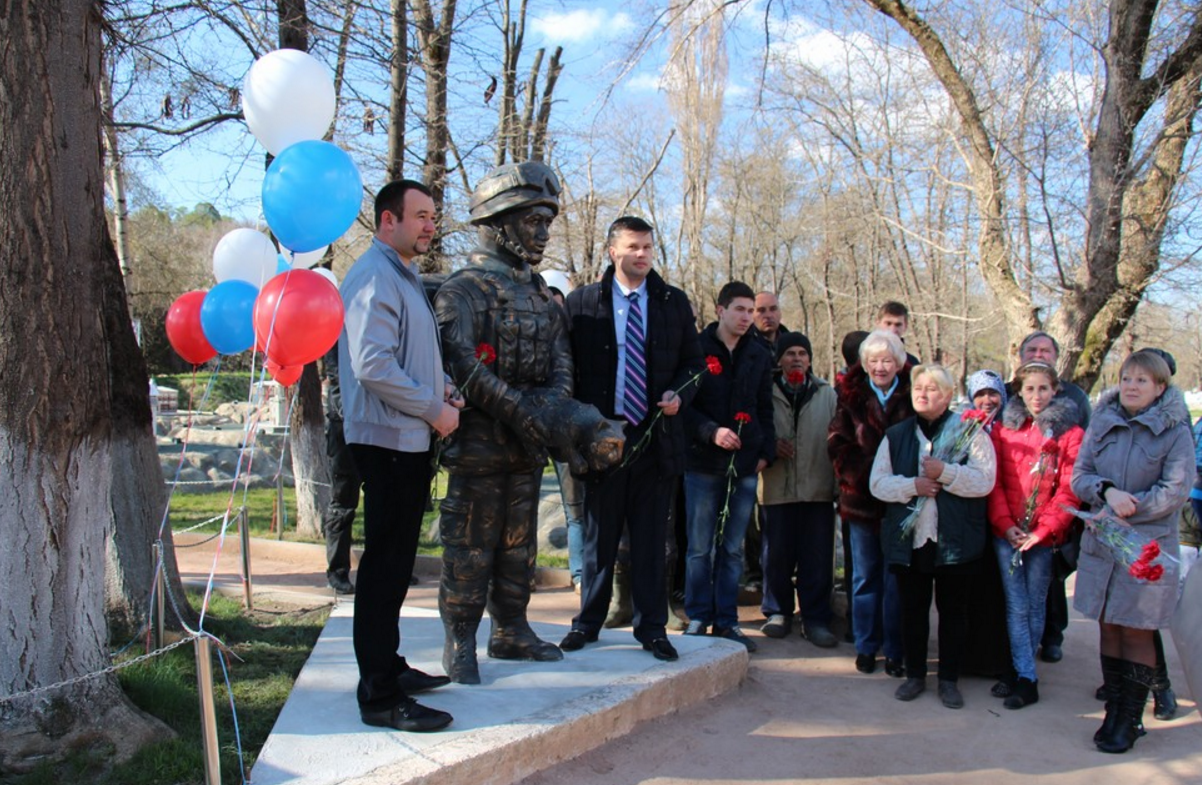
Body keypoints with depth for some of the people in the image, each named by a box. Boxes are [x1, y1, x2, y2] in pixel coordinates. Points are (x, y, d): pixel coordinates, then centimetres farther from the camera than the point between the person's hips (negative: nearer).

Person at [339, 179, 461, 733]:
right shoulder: (375, 277, -14)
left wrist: (441, 386, 7)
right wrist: (435, 408, -16)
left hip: (410, 440, 10)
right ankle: (380, 698, 4)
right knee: (384, 567, -4)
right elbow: (373, 366, -24)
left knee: (395, 564, 17)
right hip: (387, 441, -10)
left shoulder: (405, 276, 19)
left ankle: (388, 668, 31)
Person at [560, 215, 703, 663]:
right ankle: (588, 622, 24)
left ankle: (651, 628, 19)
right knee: (599, 536, 10)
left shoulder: (674, 303, 8)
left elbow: (694, 362, 12)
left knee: (651, 537, 8)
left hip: (656, 436, 1)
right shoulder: (582, 303, 2)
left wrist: (678, 395, -7)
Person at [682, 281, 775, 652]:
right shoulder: (697, 349, -2)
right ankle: (698, 617, 15)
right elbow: (683, 404, -4)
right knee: (700, 547, 3)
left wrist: (766, 451, 5)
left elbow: (765, 409, 16)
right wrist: (711, 431, -17)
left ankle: (727, 621, 17)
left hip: (745, 465, 4)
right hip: (704, 463, -3)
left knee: (733, 548, 9)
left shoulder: (760, 356, 11)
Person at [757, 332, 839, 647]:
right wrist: (770, 446, -11)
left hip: (818, 488, 1)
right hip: (777, 488, -1)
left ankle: (815, 619, 13)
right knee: (777, 554, 5)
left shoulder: (827, 395, 11)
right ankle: (778, 612, 22)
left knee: (817, 558, 3)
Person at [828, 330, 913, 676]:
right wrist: (868, 475, -13)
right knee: (865, 576, 11)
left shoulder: (912, 396, 1)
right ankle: (866, 647, 22)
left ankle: (895, 652, 15)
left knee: (897, 579, 4)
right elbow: (838, 445, -1)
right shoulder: (851, 396, 5)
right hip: (862, 498, 1)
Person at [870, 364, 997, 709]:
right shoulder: (896, 435, 9)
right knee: (913, 609, 11)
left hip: (955, 539, -2)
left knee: (953, 610, 8)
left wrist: (944, 473, -22)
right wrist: (913, 485, -14)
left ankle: (949, 679, 22)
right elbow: (877, 483, 1)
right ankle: (915, 675, 25)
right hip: (909, 538, 3)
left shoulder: (968, 432, 0)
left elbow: (984, 481, -11)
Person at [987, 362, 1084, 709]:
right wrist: (1005, 523, -8)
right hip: (1007, 532, 2)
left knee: (1035, 605, 7)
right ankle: (1026, 679, 10)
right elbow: (994, 481, 3)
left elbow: (1069, 489, -6)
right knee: (1016, 605, 4)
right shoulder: (1004, 428, 6)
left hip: (1044, 535, -2)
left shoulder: (1070, 433, -1)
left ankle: (1022, 674, 17)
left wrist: (1043, 530, -13)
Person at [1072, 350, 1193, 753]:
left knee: (1137, 630, 2)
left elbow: (1175, 491, -10)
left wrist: (1124, 511, -14)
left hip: (1148, 547, -3)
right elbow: (1079, 476, 4)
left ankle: (1130, 718, 13)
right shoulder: (1101, 423, 7)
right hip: (1100, 543, 3)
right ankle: (1114, 708, 19)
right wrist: (1107, 492, -16)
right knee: (1108, 626, 8)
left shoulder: (1175, 432, -4)